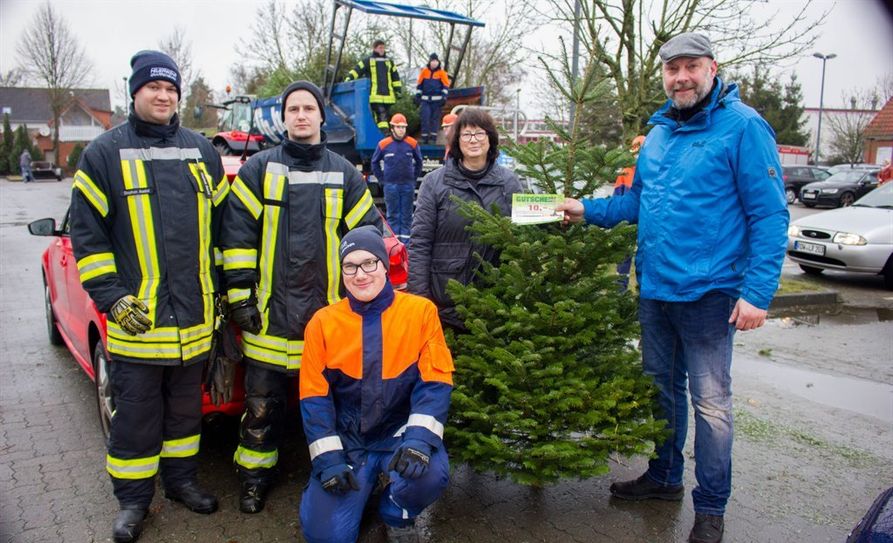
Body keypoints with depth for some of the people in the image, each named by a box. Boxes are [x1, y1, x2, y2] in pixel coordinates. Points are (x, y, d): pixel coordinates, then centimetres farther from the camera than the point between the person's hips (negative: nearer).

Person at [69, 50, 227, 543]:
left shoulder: (202, 153, 10)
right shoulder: (105, 153, -1)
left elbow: (223, 224, 15)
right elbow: (86, 233, -3)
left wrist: (227, 289, 11)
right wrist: (112, 298, -11)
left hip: (194, 319, 4)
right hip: (136, 318, -3)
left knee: (186, 407, 17)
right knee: (136, 415, 7)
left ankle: (181, 480, 35)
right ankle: (133, 500, 24)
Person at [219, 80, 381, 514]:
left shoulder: (344, 173, 9)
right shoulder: (259, 169, 4)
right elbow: (237, 233, 0)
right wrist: (239, 293, -4)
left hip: (329, 312, 1)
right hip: (270, 312, -1)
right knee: (262, 401, 7)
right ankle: (254, 474, 27)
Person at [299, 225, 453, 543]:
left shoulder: (421, 311, -7)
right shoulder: (322, 323, -2)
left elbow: (435, 382, -10)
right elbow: (314, 396, -2)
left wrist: (420, 438, -24)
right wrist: (328, 458, -12)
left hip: (401, 431, -1)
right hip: (346, 439, 1)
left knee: (430, 474, -32)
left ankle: (397, 516, 5)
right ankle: (363, 486, 24)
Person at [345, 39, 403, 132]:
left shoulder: (389, 62, 18)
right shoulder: (367, 61, 6)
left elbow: (395, 77, 20)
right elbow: (357, 70, 1)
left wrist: (398, 90, 14)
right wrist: (349, 79, -13)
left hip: (387, 96, 5)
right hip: (375, 96, -5)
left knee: (386, 116, 7)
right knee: (381, 116, -15)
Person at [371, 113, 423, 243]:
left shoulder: (412, 143, 1)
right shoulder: (383, 144, -1)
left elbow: (418, 162, 14)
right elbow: (375, 162, 10)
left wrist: (414, 178, 8)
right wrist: (382, 179, 6)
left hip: (408, 185, 1)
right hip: (390, 185, -1)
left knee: (407, 215, 4)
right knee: (393, 214, 4)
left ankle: (405, 241, 9)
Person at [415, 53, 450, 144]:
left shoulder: (442, 73, 2)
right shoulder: (424, 71, 7)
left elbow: (446, 85, 2)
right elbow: (419, 84, 12)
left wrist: (444, 96, -7)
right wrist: (418, 96, 7)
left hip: (437, 100, -1)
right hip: (425, 99, 1)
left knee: (435, 118, 1)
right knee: (425, 118, -5)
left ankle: (433, 137, 5)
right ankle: (424, 137, -1)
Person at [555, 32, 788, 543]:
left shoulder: (743, 127, -11)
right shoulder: (660, 133, 11)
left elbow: (770, 214, -14)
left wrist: (758, 292, -20)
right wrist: (588, 209, 8)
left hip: (709, 292, -7)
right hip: (655, 288, 7)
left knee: (710, 401, 3)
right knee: (662, 388, 19)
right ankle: (664, 476, 37)